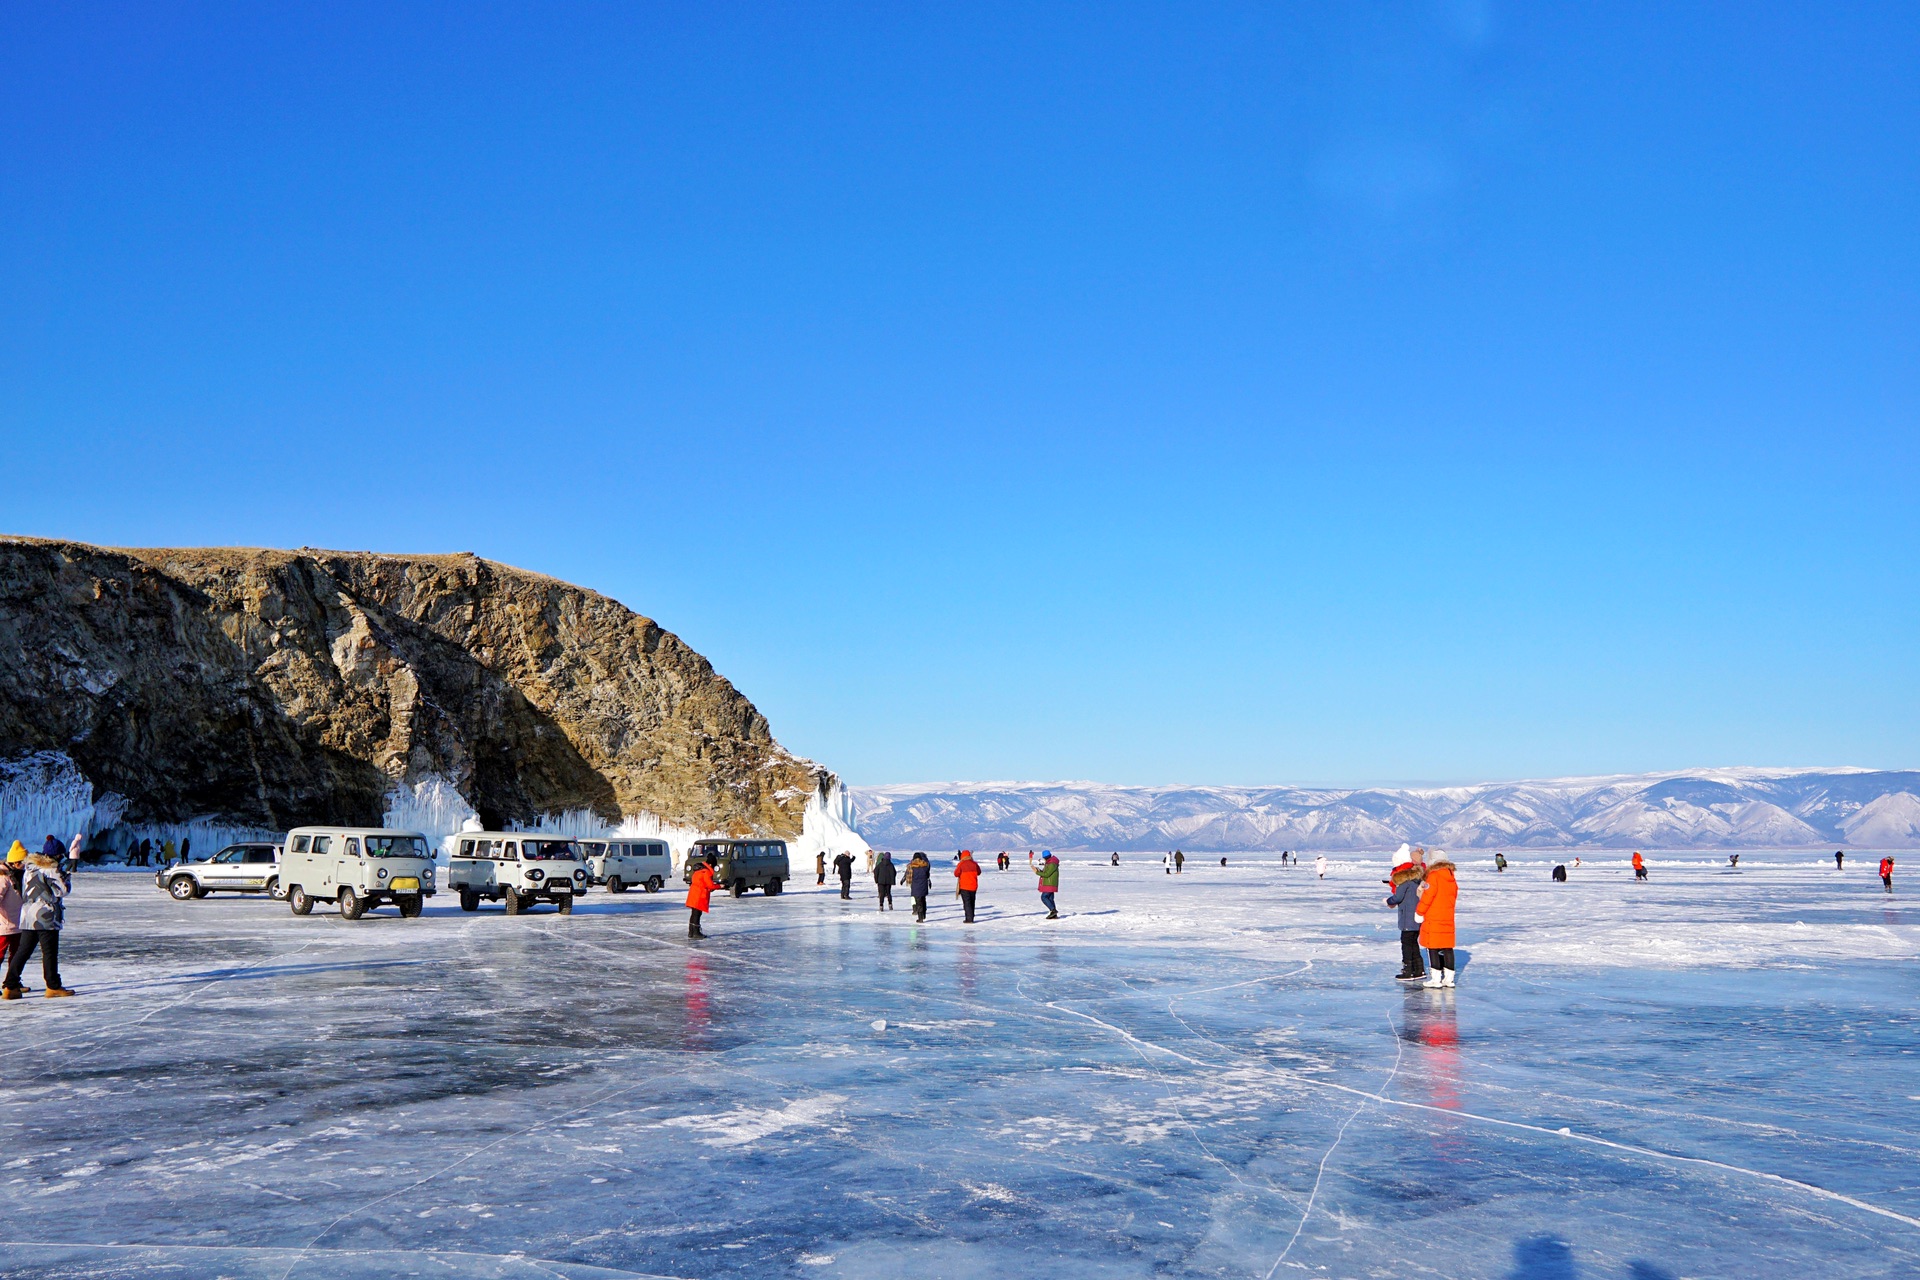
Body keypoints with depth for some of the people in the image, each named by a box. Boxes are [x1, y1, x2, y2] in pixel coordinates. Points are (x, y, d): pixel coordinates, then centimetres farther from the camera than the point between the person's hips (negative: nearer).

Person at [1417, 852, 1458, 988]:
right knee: (1447, 948, 11)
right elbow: (1454, 896, 16)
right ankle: (1449, 977, 14)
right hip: (1448, 919, 7)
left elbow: (1428, 896, -16)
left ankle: (1436, 978, -2)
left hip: (1433, 919, -7)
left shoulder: (1434, 876, -13)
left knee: (1432, 948, -1)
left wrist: (1420, 912, -4)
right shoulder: (1452, 879, 8)